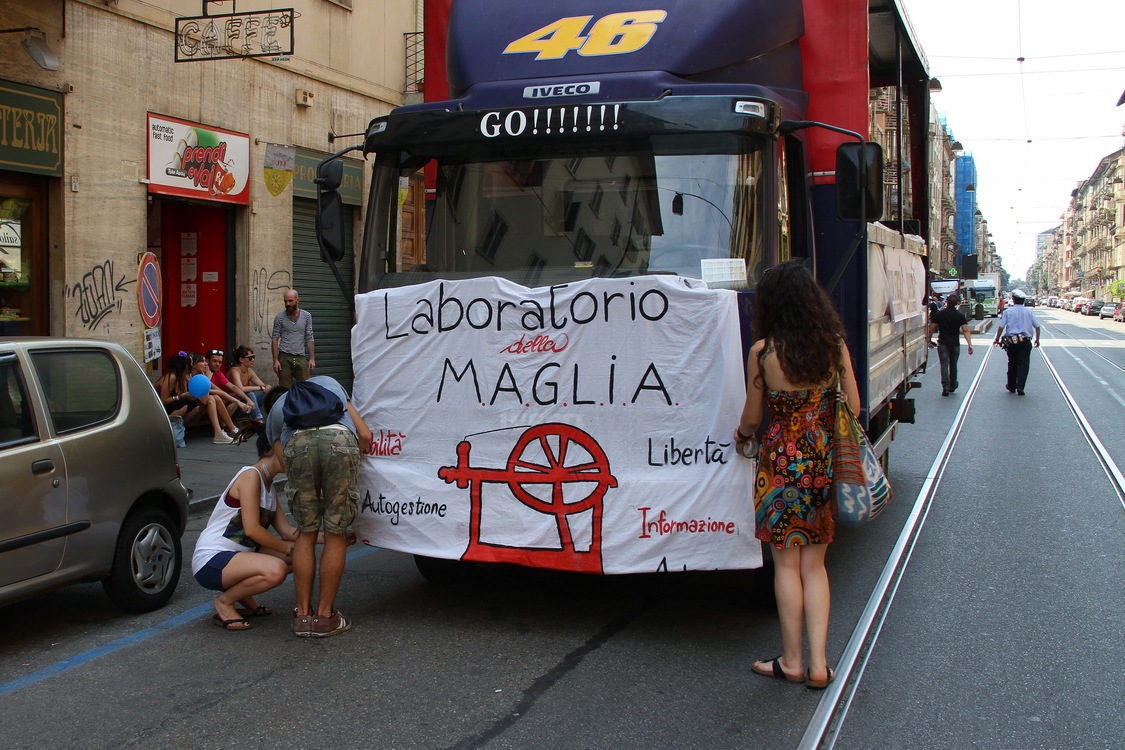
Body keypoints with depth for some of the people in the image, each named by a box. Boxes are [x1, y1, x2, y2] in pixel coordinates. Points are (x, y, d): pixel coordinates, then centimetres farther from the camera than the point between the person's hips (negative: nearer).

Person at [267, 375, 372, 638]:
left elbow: (283, 459, 23)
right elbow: (365, 436, 29)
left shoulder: (275, 412, 38)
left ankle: (303, 616, 20)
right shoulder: (330, 383, 42)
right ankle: (324, 617, 17)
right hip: (340, 440, 0)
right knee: (335, 536, 11)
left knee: (306, 533, 17)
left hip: (298, 444, 0)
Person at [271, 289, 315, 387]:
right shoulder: (279, 317, 2)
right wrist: (275, 360, -7)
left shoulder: (307, 316, 7)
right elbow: (275, 339, 1)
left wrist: (312, 358, 0)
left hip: (301, 358, 1)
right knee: (285, 390, -2)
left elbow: (309, 339, 7)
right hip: (285, 358, -1)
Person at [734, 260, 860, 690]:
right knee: (814, 564, 11)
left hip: (782, 461, -3)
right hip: (825, 461, 3)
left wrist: (742, 436, 23)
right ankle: (818, 663, 9)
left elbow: (752, 417, 0)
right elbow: (854, 407, 3)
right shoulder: (835, 345, -1)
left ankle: (792, 661, 14)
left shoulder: (763, 351, -9)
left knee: (787, 563, 7)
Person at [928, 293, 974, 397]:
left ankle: (945, 387, -17)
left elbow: (932, 328, -3)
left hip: (943, 343, -2)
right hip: (955, 344, 2)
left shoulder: (940, 314, -4)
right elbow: (966, 331, -12)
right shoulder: (960, 315, -3)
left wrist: (929, 340, 11)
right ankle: (952, 385, 30)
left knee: (944, 364, -3)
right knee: (953, 364, 17)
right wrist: (970, 344, -16)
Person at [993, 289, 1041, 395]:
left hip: (1011, 341, 0)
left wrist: (997, 339, 2)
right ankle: (1020, 386, -15)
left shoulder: (1008, 311, -1)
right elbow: (1037, 326, 4)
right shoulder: (1029, 312, 3)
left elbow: (1001, 327, -7)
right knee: (1023, 364, -2)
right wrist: (1037, 339, 16)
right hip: (1025, 341, 0)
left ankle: (1011, 386, 22)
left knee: (1012, 364, 13)